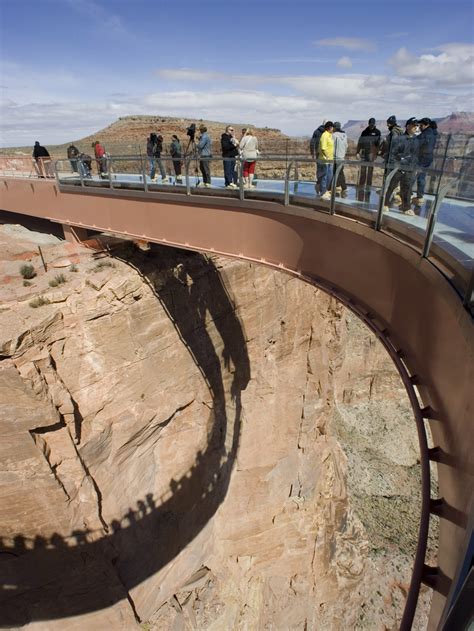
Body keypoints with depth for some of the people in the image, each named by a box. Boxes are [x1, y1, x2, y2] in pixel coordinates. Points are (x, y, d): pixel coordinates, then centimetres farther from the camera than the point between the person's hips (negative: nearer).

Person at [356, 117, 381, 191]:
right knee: (363, 169, 4)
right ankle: (361, 184, 10)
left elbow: (378, 143, -1)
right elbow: (360, 142, 11)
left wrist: (376, 152, -10)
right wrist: (357, 152, 3)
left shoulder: (377, 132, 4)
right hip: (364, 152, 3)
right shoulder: (365, 132, 12)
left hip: (372, 152, -3)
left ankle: (368, 185, 1)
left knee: (370, 169, -1)